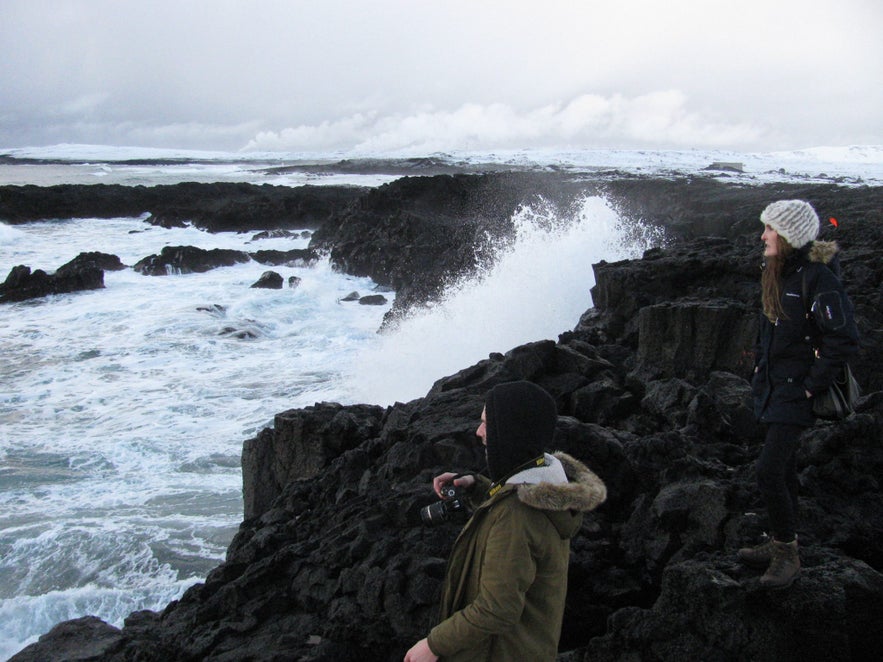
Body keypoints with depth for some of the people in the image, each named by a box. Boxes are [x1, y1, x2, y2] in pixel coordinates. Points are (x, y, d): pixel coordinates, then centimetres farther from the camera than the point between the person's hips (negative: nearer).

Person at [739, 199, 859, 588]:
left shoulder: (818, 278, -20)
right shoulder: (777, 273, 7)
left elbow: (844, 341, -21)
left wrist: (811, 386, -17)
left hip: (797, 393, -9)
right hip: (772, 387, 9)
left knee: (769, 472, -11)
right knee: (782, 468, 17)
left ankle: (786, 553, 6)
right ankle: (781, 544, 30)